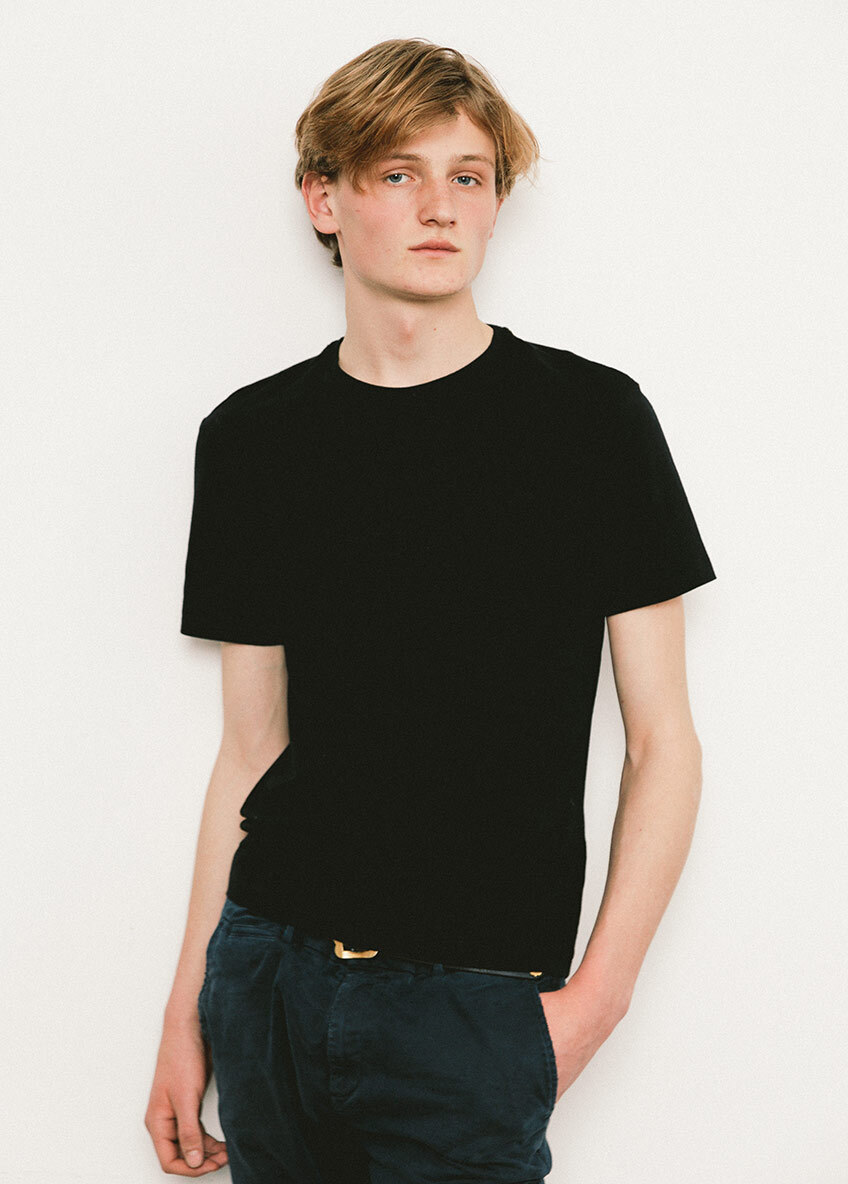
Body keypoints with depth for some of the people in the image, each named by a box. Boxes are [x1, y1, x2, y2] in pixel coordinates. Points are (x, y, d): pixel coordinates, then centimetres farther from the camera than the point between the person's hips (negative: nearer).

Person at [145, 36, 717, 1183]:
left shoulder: (591, 418, -3)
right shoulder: (253, 438, 5)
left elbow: (662, 739, -2)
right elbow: (251, 752, 9)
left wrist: (601, 989, -10)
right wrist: (187, 1010, 7)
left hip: (473, 1002, -3)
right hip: (268, 975, 3)